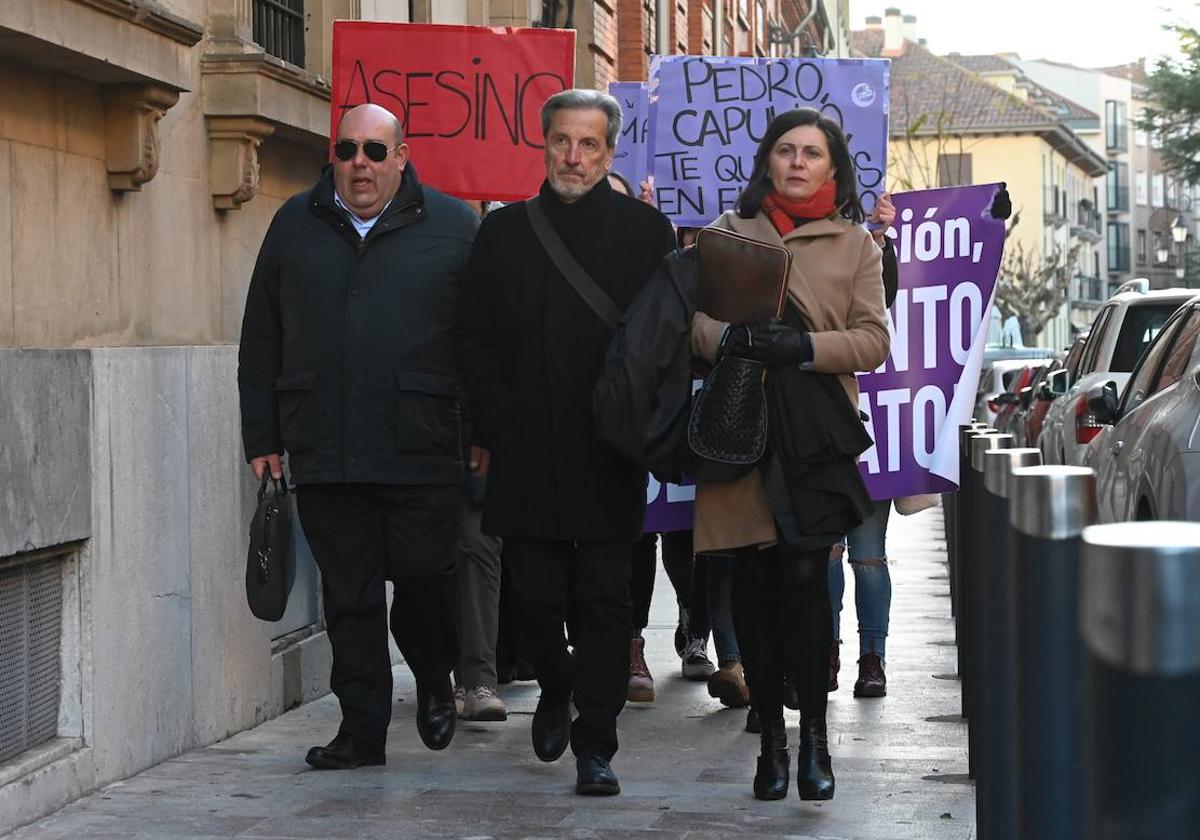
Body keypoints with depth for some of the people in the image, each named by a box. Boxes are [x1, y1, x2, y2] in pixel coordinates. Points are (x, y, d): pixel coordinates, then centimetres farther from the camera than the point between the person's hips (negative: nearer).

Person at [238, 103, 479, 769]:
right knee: (348, 593, 5)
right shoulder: (295, 226, 12)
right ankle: (361, 727, 13)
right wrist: (262, 437, 10)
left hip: (422, 454, -2)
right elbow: (261, 342, 15)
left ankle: (434, 682, 27)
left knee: (425, 576, -1)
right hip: (323, 455, 2)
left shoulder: (451, 226, 4)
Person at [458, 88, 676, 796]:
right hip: (526, 457, 2)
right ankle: (556, 690, 35)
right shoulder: (504, 231, 10)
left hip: (609, 453, -2)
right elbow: (476, 340, 9)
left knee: (604, 600, -1)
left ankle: (595, 744, 5)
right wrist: (500, 422, -3)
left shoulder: (646, 229, 5)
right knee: (536, 594, 6)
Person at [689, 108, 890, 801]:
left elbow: (873, 340, 5)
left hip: (816, 431, -1)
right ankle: (772, 737, 11)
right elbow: (688, 311, 8)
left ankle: (814, 738, -2)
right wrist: (729, 338, -14)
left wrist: (804, 346, -11)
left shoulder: (855, 242, 13)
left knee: (806, 576, -11)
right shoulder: (728, 232, 14)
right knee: (754, 581, 1)